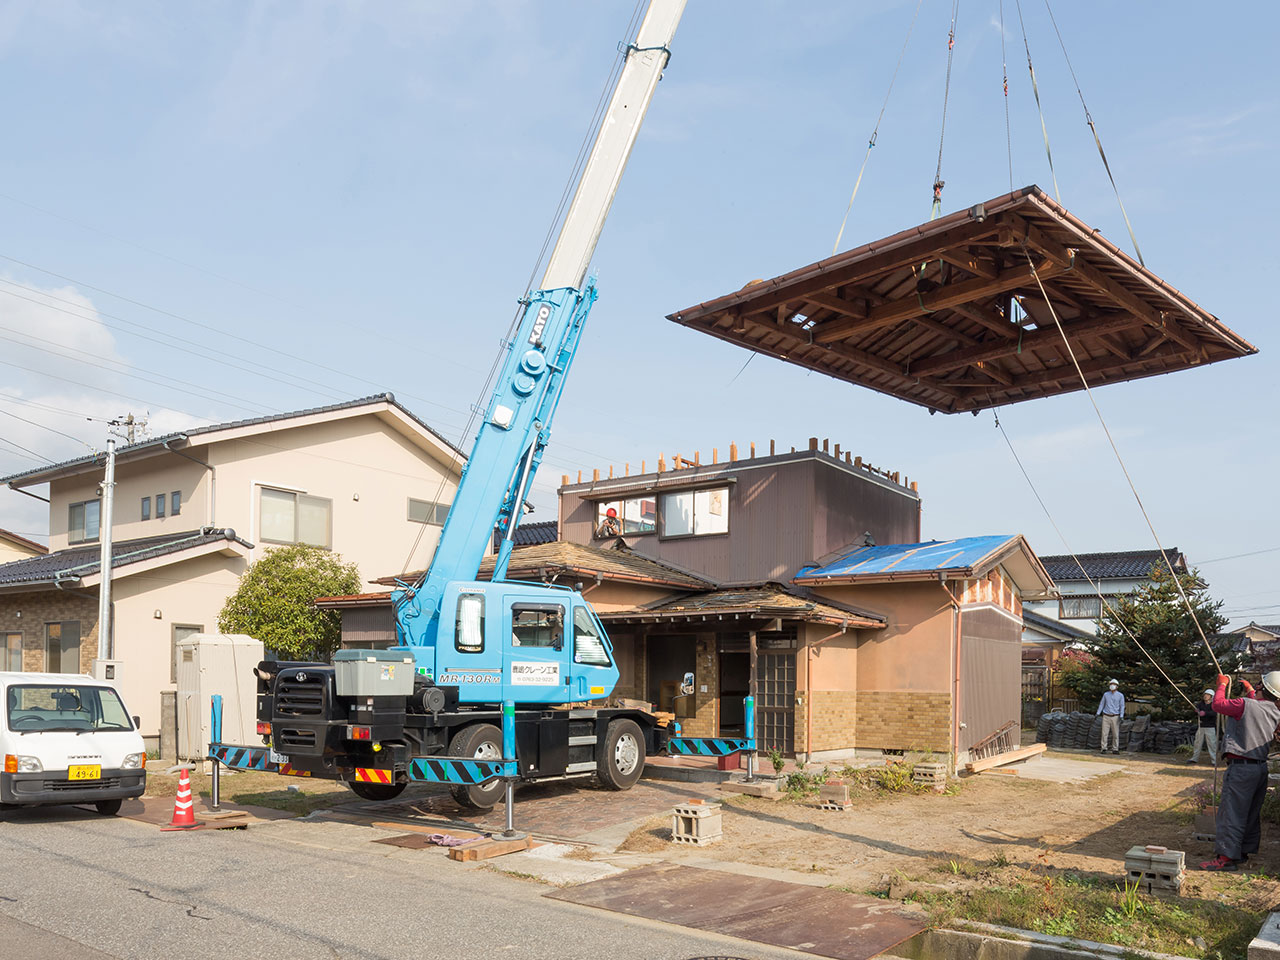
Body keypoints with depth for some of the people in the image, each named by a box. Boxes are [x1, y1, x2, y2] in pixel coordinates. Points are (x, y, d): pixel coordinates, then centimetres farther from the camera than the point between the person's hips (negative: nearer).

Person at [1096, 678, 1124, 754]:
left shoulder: (1120, 695, 2)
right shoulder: (1106, 694, 7)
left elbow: (1122, 706, -1)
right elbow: (1101, 704, 11)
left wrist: (1121, 716, -13)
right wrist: (1098, 713, 2)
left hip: (1115, 717, -1)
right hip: (1106, 717, 1)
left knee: (1115, 734, 0)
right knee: (1104, 733, -4)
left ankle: (1115, 749, 8)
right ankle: (1104, 749, -1)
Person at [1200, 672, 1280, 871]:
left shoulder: (1245, 705, -17)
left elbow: (1218, 704, -7)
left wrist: (1222, 685, 8)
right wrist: (1250, 690, 41)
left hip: (1241, 767, -8)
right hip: (1261, 767, 8)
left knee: (1231, 812, -5)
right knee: (1251, 813, 15)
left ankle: (1227, 857, -5)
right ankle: (1243, 852, 24)